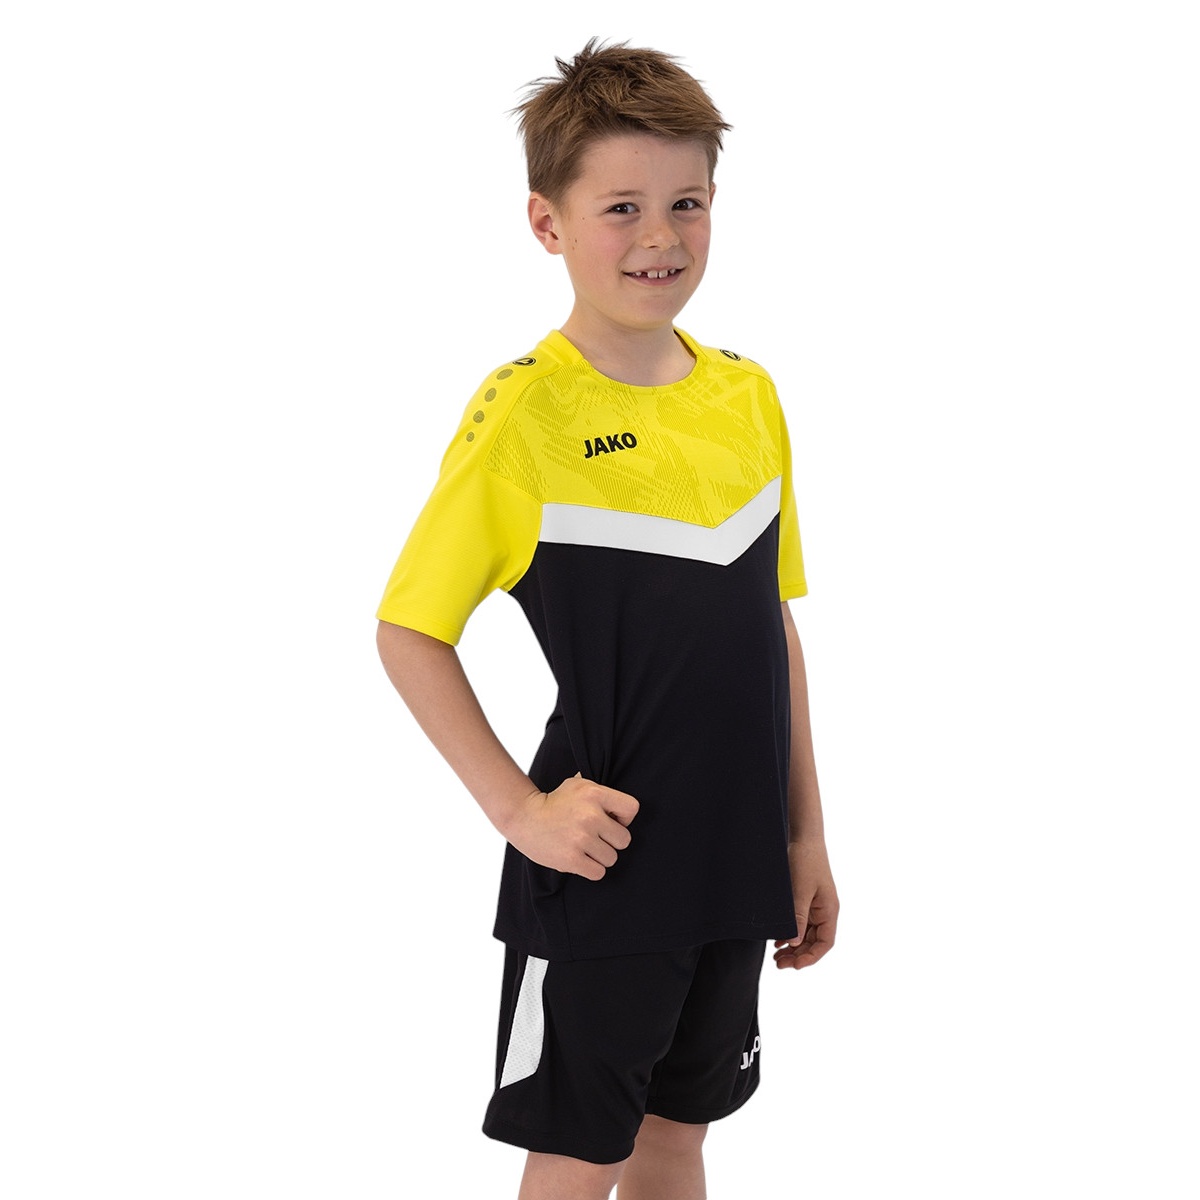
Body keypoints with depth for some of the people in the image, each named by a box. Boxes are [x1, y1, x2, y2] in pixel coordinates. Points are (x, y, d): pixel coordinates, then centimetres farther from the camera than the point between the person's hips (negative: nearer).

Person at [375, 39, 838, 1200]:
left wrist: (805, 835, 11)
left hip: (732, 863, 5)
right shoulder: (520, 415, -13)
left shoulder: (748, 397, 3)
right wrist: (520, 808, -16)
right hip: (599, 867, -5)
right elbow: (409, 631, -10)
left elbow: (773, 628, 10)